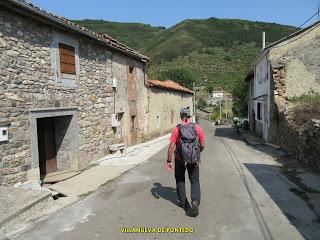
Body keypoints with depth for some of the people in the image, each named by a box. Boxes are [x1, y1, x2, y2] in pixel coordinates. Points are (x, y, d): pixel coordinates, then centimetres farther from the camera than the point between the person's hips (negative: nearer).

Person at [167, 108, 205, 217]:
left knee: (180, 180, 20)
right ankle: (195, 201, -6)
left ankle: (183, 202, 29)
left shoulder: (176, 129, -11)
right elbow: (202, 145, 1)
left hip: (180, 159, -1)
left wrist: (169, 161, -3)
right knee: (195, 181, 13)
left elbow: (171, 147, -12)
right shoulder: (198, 127, -6)